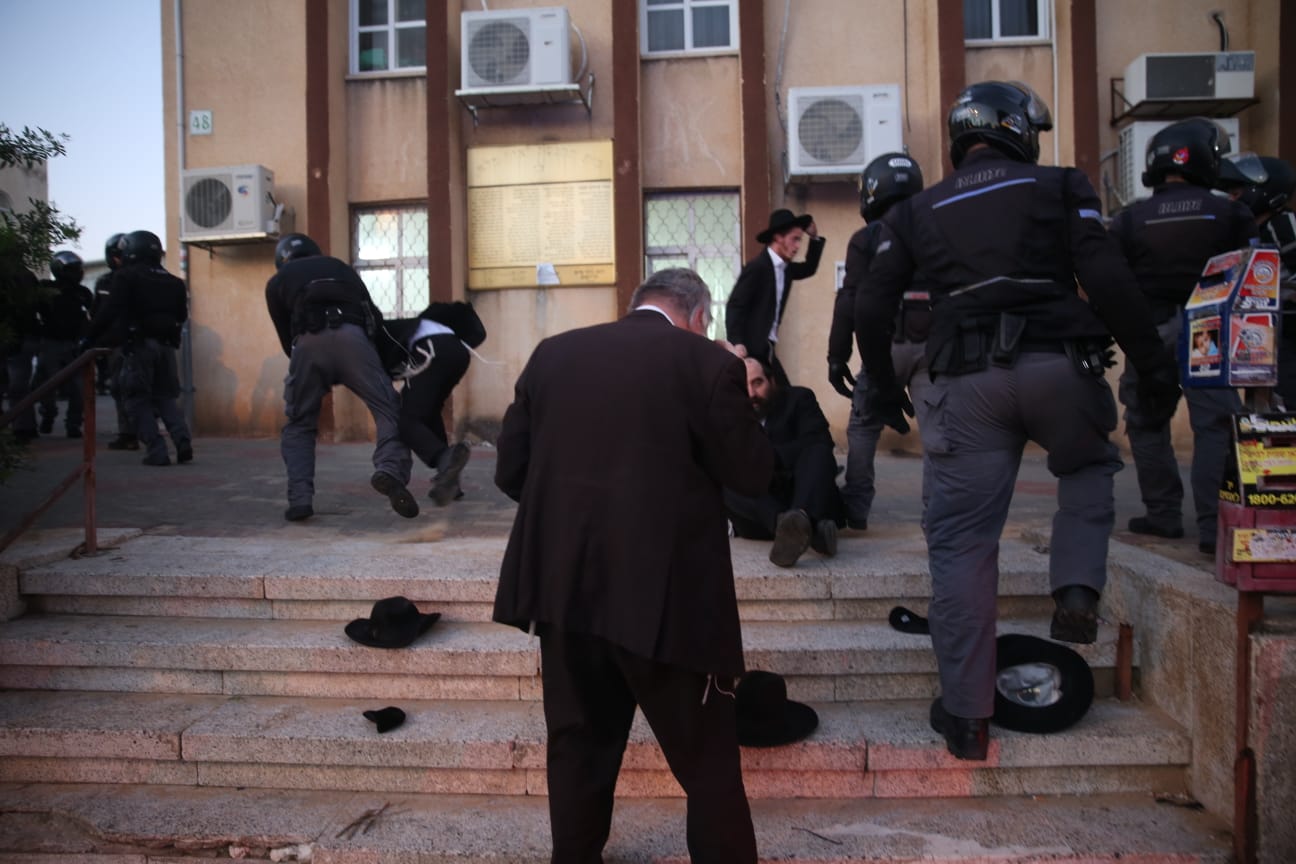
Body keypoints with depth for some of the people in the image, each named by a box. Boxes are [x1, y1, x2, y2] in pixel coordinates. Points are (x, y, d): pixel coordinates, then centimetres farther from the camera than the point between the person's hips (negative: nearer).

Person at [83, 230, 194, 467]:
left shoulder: (127, 277, -4)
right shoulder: (173, 282, 14)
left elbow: (109, 312, -11)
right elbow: (181, 316, 14)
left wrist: (90, 339, -8)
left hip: (139, 345, -5)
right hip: (166, 346, 5)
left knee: (139, 399, 3)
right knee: (165, 397, 16)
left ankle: (157, 451, -5)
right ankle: (183, 441, -5)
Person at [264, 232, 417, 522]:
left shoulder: (277, 282, 31)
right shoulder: (340, 267, 35)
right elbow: (374, 315, 27)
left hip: (309, 343, 0)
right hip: (352, 337, 0)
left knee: (298, 427, 16)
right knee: (388, 410, -2)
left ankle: (299, 499, 3)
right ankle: (391, 469, -29)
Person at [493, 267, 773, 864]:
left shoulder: (551, 354, 6)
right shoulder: (707, 363, -6)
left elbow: (509, 469, 8)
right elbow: (753, 474, -2)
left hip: (564, 584, 5)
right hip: (667, 592, -4)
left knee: (579, 746, 19)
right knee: (707, 759, 11)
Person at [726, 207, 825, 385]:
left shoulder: (785, 268, 12)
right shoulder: (757, 267, -14)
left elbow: (809, 269, 30)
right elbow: (734, 307, -17)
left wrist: (814, 237, 15)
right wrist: (737, 345, -24)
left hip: (766, 349, 9)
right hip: (750, 349, -9)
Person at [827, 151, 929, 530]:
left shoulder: (866, 240, 0)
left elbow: (850, 301, -5)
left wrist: (837, 356, -1)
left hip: (886, 346, -3)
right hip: (933, 345, 3)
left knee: (863, 427, 8)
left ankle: (856, 510, 9)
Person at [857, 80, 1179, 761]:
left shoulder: (917, 212, 16)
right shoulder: (1058, 187, 10)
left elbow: (872, 309, 12)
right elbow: (1108, 282, -2)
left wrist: (885, 386, 23)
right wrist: (1152, 366, 3)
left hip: (966, 383, 1)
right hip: (1058, 366, -1)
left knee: (962, 543, 4)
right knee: (1089, 468, 30)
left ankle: (965, 717, 8)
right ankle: (1076, 591, 9)